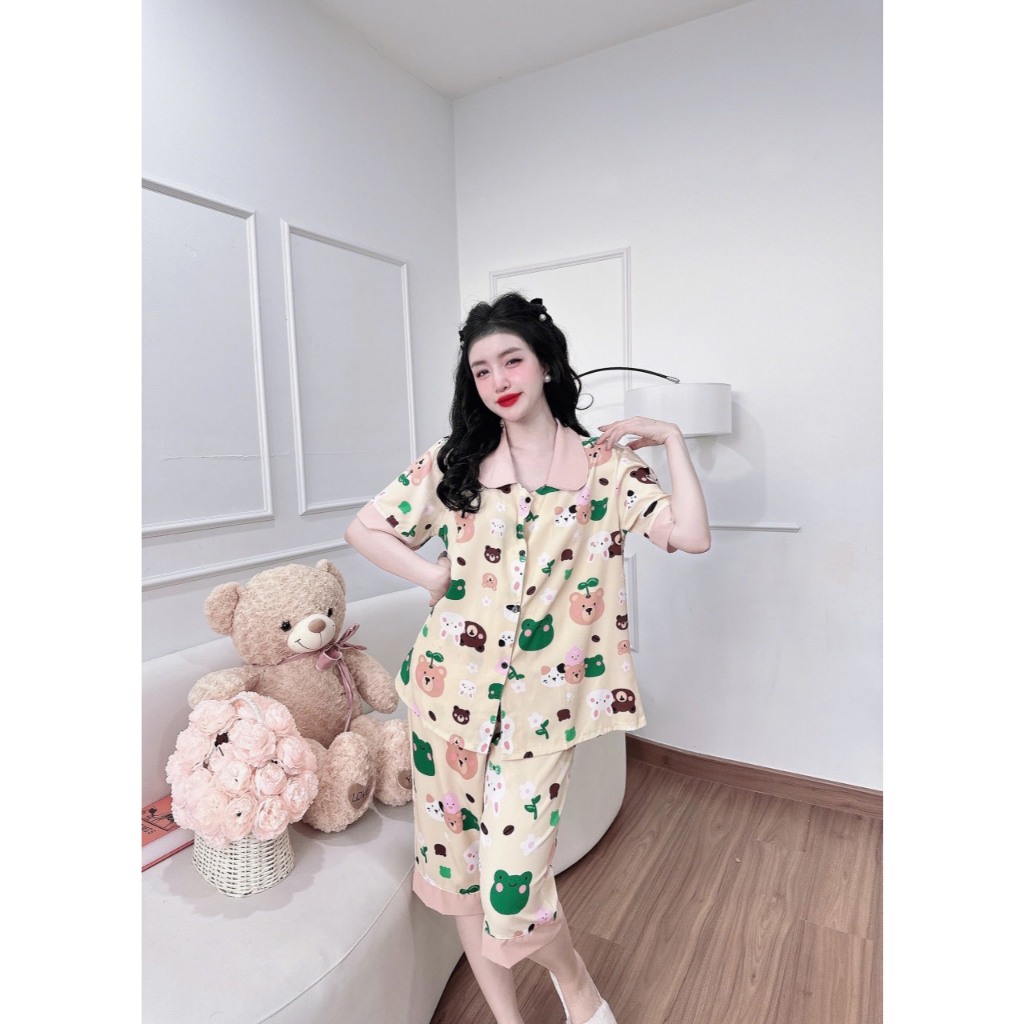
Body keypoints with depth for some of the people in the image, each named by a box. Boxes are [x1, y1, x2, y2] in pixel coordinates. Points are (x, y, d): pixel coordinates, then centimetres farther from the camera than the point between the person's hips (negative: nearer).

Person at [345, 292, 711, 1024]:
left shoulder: (606, 465, 0)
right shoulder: (455, 461, 3)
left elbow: (691, 536, -11)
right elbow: (367, 529, 8)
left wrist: (671, 438, -7)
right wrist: (433, 577, -3)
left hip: (543, 698, -2)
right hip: (453, 688, 3)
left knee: (513, 875, -1)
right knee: (459, 865, 15)